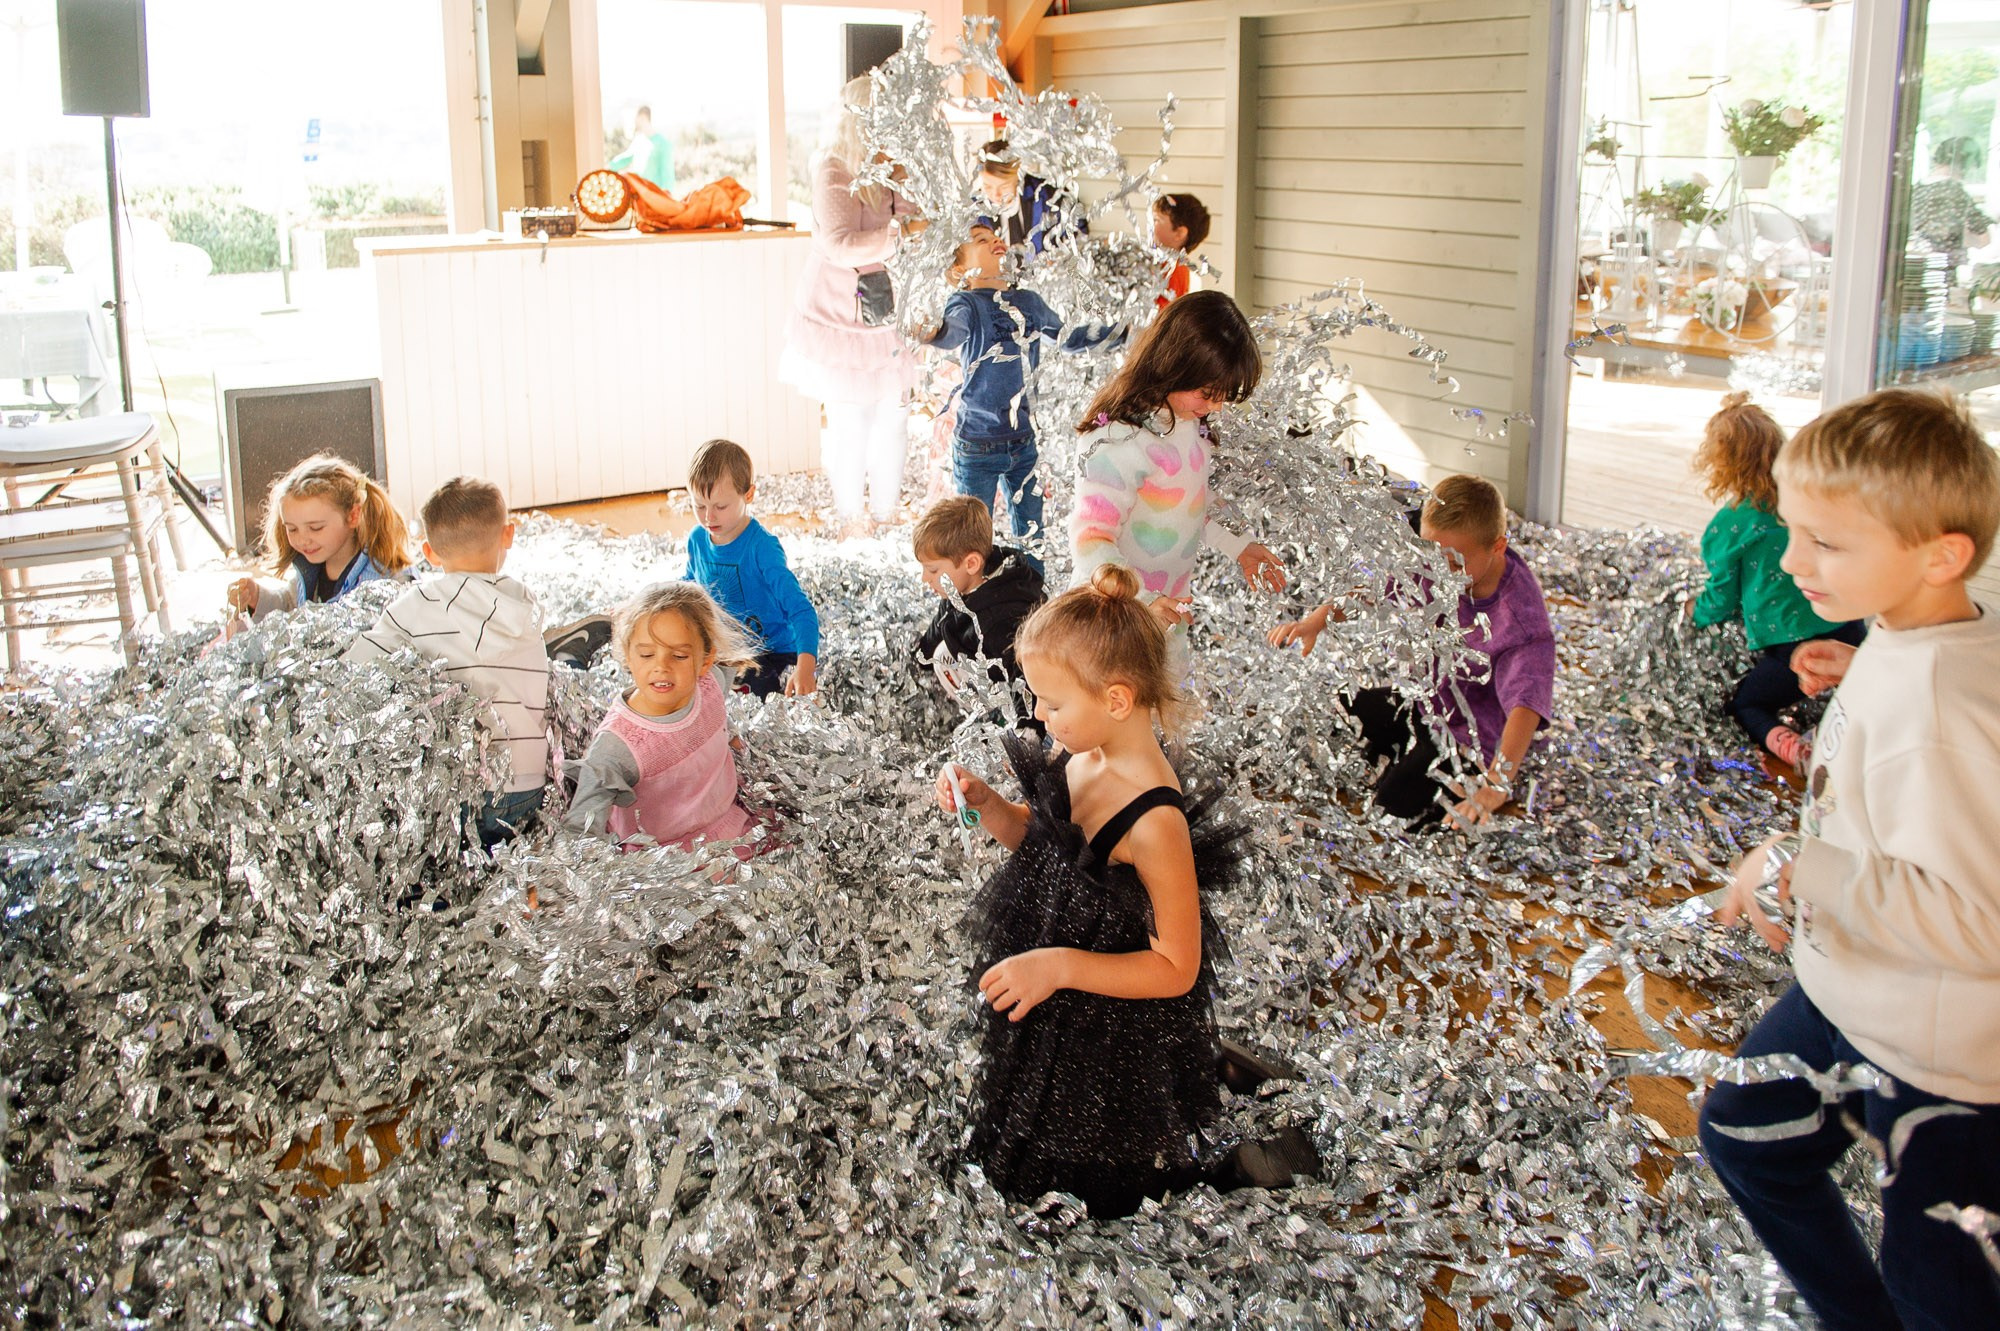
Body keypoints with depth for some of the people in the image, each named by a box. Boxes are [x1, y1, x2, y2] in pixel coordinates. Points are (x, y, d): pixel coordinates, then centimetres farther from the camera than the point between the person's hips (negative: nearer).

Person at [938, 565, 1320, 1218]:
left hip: (1113, 1027, -8)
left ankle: (1229, 1166, 28)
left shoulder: (1154, 822, -34)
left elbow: (1176, 968, -26)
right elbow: (1032, 835, 9)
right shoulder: (1082, 757, -11)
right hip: (1052, 1004, 8)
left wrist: (1061, 966, -33)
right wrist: (985, 803, -10)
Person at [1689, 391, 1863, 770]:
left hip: (1795, 648, -5)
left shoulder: (1726, 528, -5)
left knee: (1744, 704, 17)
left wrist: (1695, 612, 28)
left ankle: (1791, 747, -16)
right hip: (1849, 632, 6)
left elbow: (1722, 602, 5)